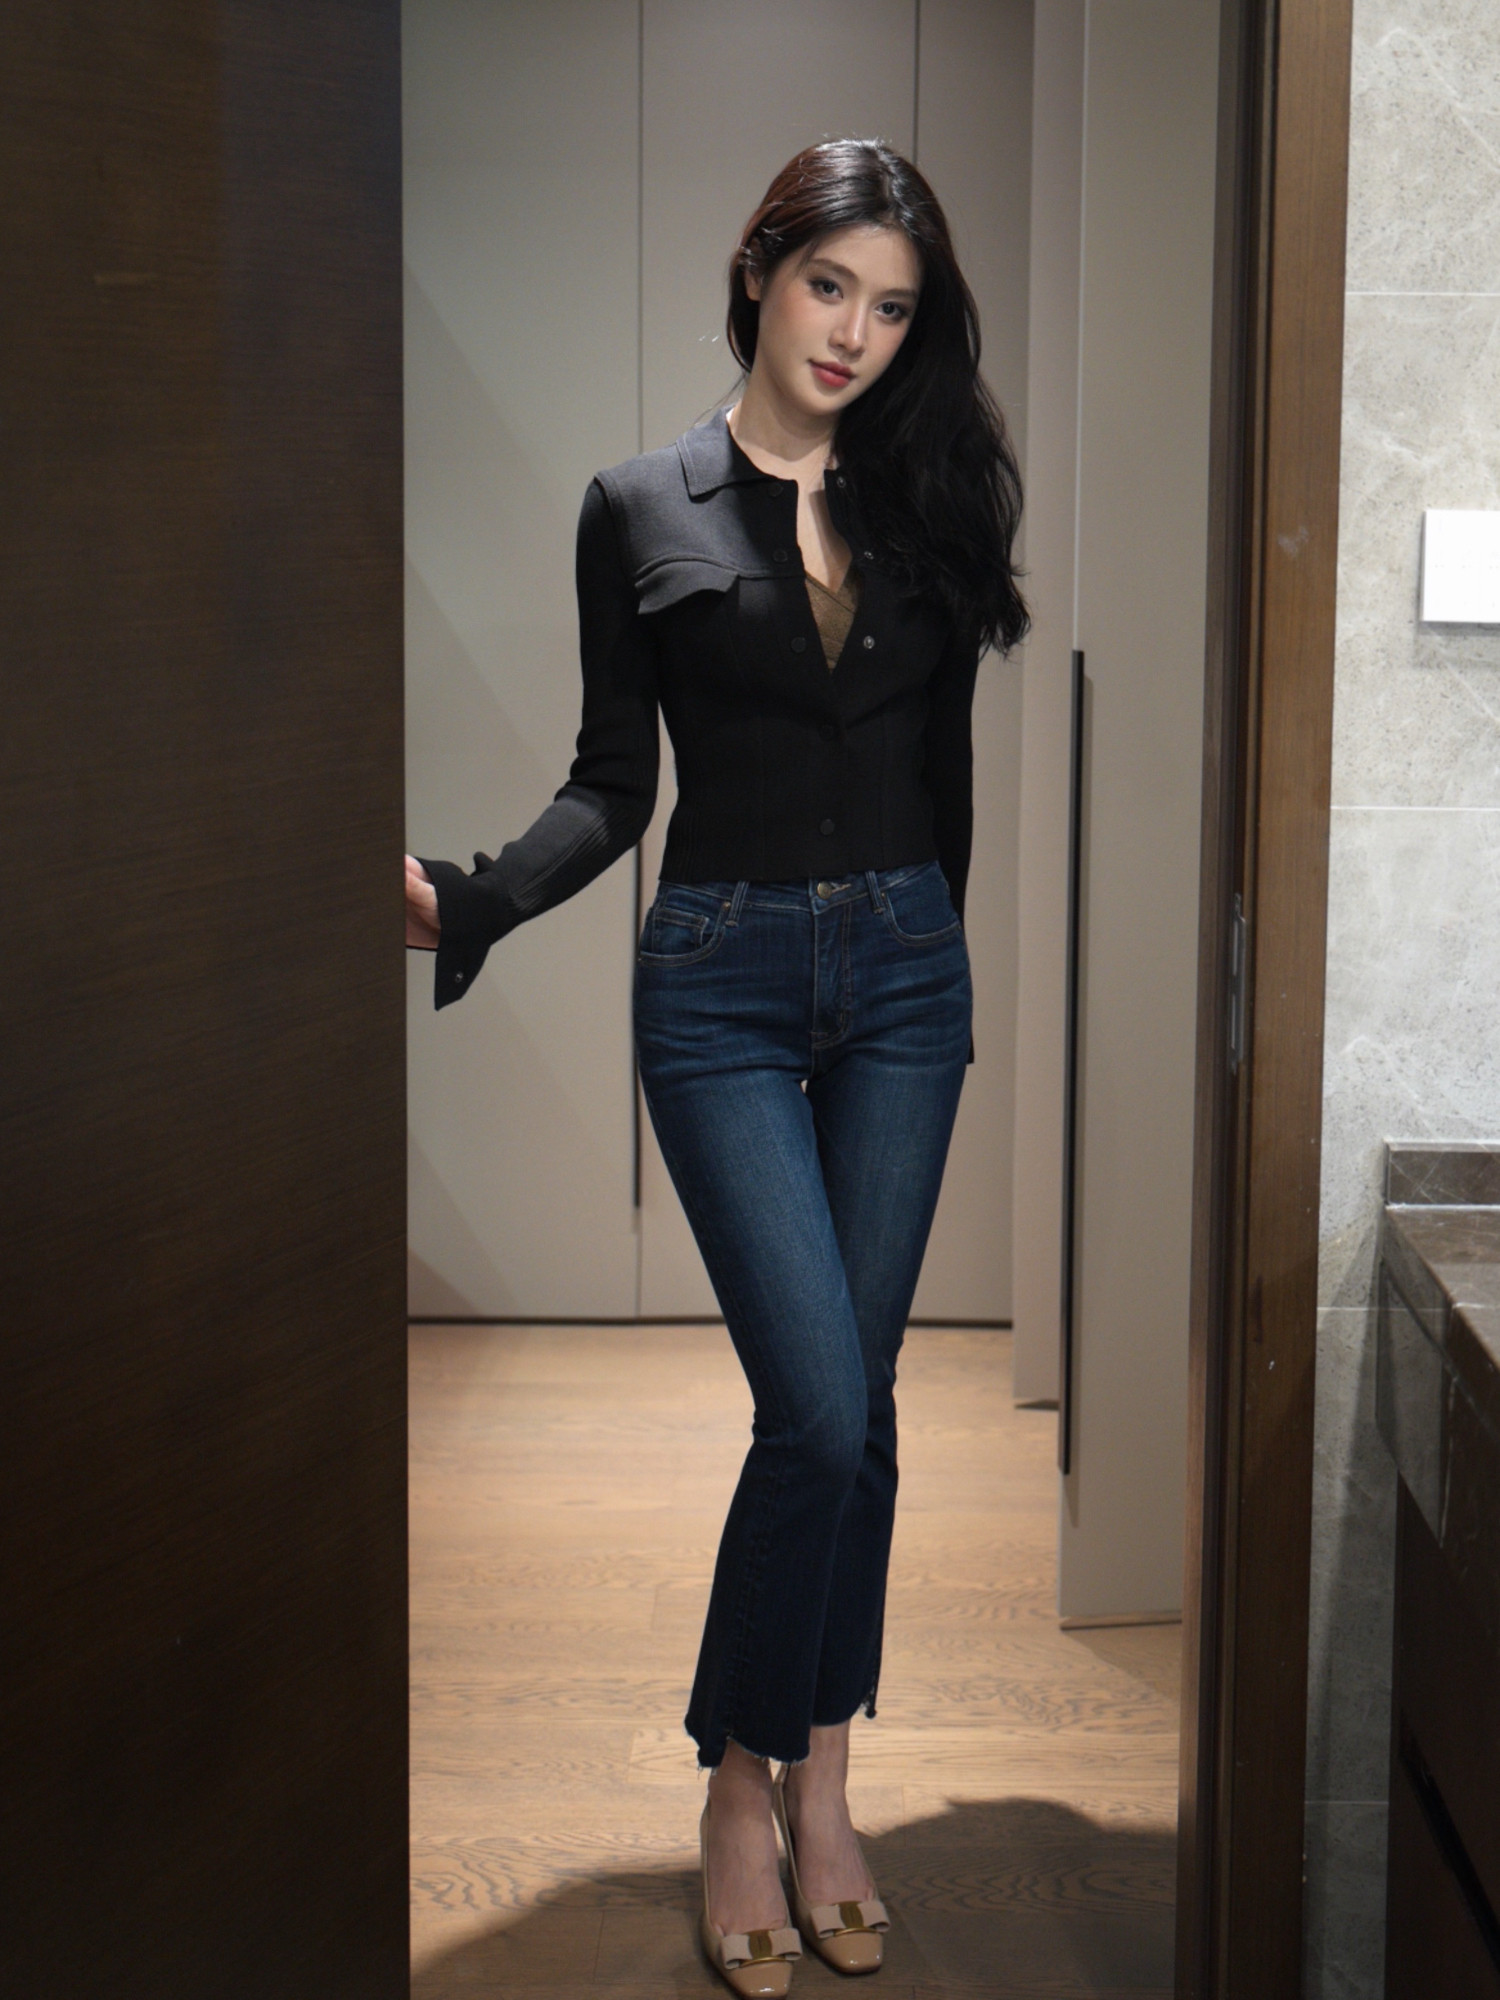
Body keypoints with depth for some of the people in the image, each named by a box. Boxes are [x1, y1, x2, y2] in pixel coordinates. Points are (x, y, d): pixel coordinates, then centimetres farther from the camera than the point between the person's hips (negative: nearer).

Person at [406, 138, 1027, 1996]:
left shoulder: (928, 498, 7)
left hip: (902, 971, 3)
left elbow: (947, 758, 11)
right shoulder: (642, 509, 0)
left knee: (850, 1402, 7)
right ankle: (743, 1779, 11)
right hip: (723, 981, -3)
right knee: (822, 1410, -10)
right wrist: (465, 900, -15)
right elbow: (612, 783, 0)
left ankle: (819, 1777, 21)